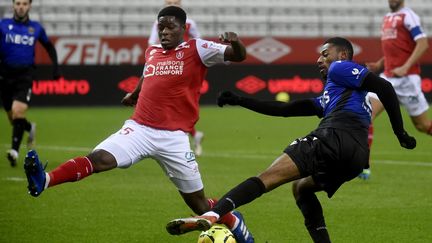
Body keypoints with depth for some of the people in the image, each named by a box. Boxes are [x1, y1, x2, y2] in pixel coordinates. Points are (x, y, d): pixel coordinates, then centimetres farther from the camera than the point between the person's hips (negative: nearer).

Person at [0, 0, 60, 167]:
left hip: (24, 76, -1)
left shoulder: (36, 28, 6)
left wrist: (55, 66, 12)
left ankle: (15, 150, -22)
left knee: (18, 111, -21)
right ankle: (30, 128, 42)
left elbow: (49, 46, 23)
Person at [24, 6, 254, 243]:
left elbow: (238, 56, -9)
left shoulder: (196, 50, -1)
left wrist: (235, 43, -31)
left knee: (197, 202, 4)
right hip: (139, 129, 3)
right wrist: (134, 95, 53)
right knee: (99, 158, -24)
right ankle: (44, 181, -39)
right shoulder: (151, 52, 14)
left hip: (174, 138, -3)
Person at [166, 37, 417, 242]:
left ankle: (212, 215, -36)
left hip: (335, 137, -8)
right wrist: (241, 101, 32)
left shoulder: (341, 69, 16)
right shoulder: (328, 98, 41)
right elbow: (287, 109, 37)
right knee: (301, 187, 31)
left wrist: (400, 132, -3)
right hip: (357, 157, 8)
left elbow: (383, 87, 1)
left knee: (267, 178, -17)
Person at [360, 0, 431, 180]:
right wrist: (379, 65, 12)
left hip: (406, 78, -7)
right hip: (388, 77, 7)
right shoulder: (387, 18, 16)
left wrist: (405, 67, -24)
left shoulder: (407, 16, -8)